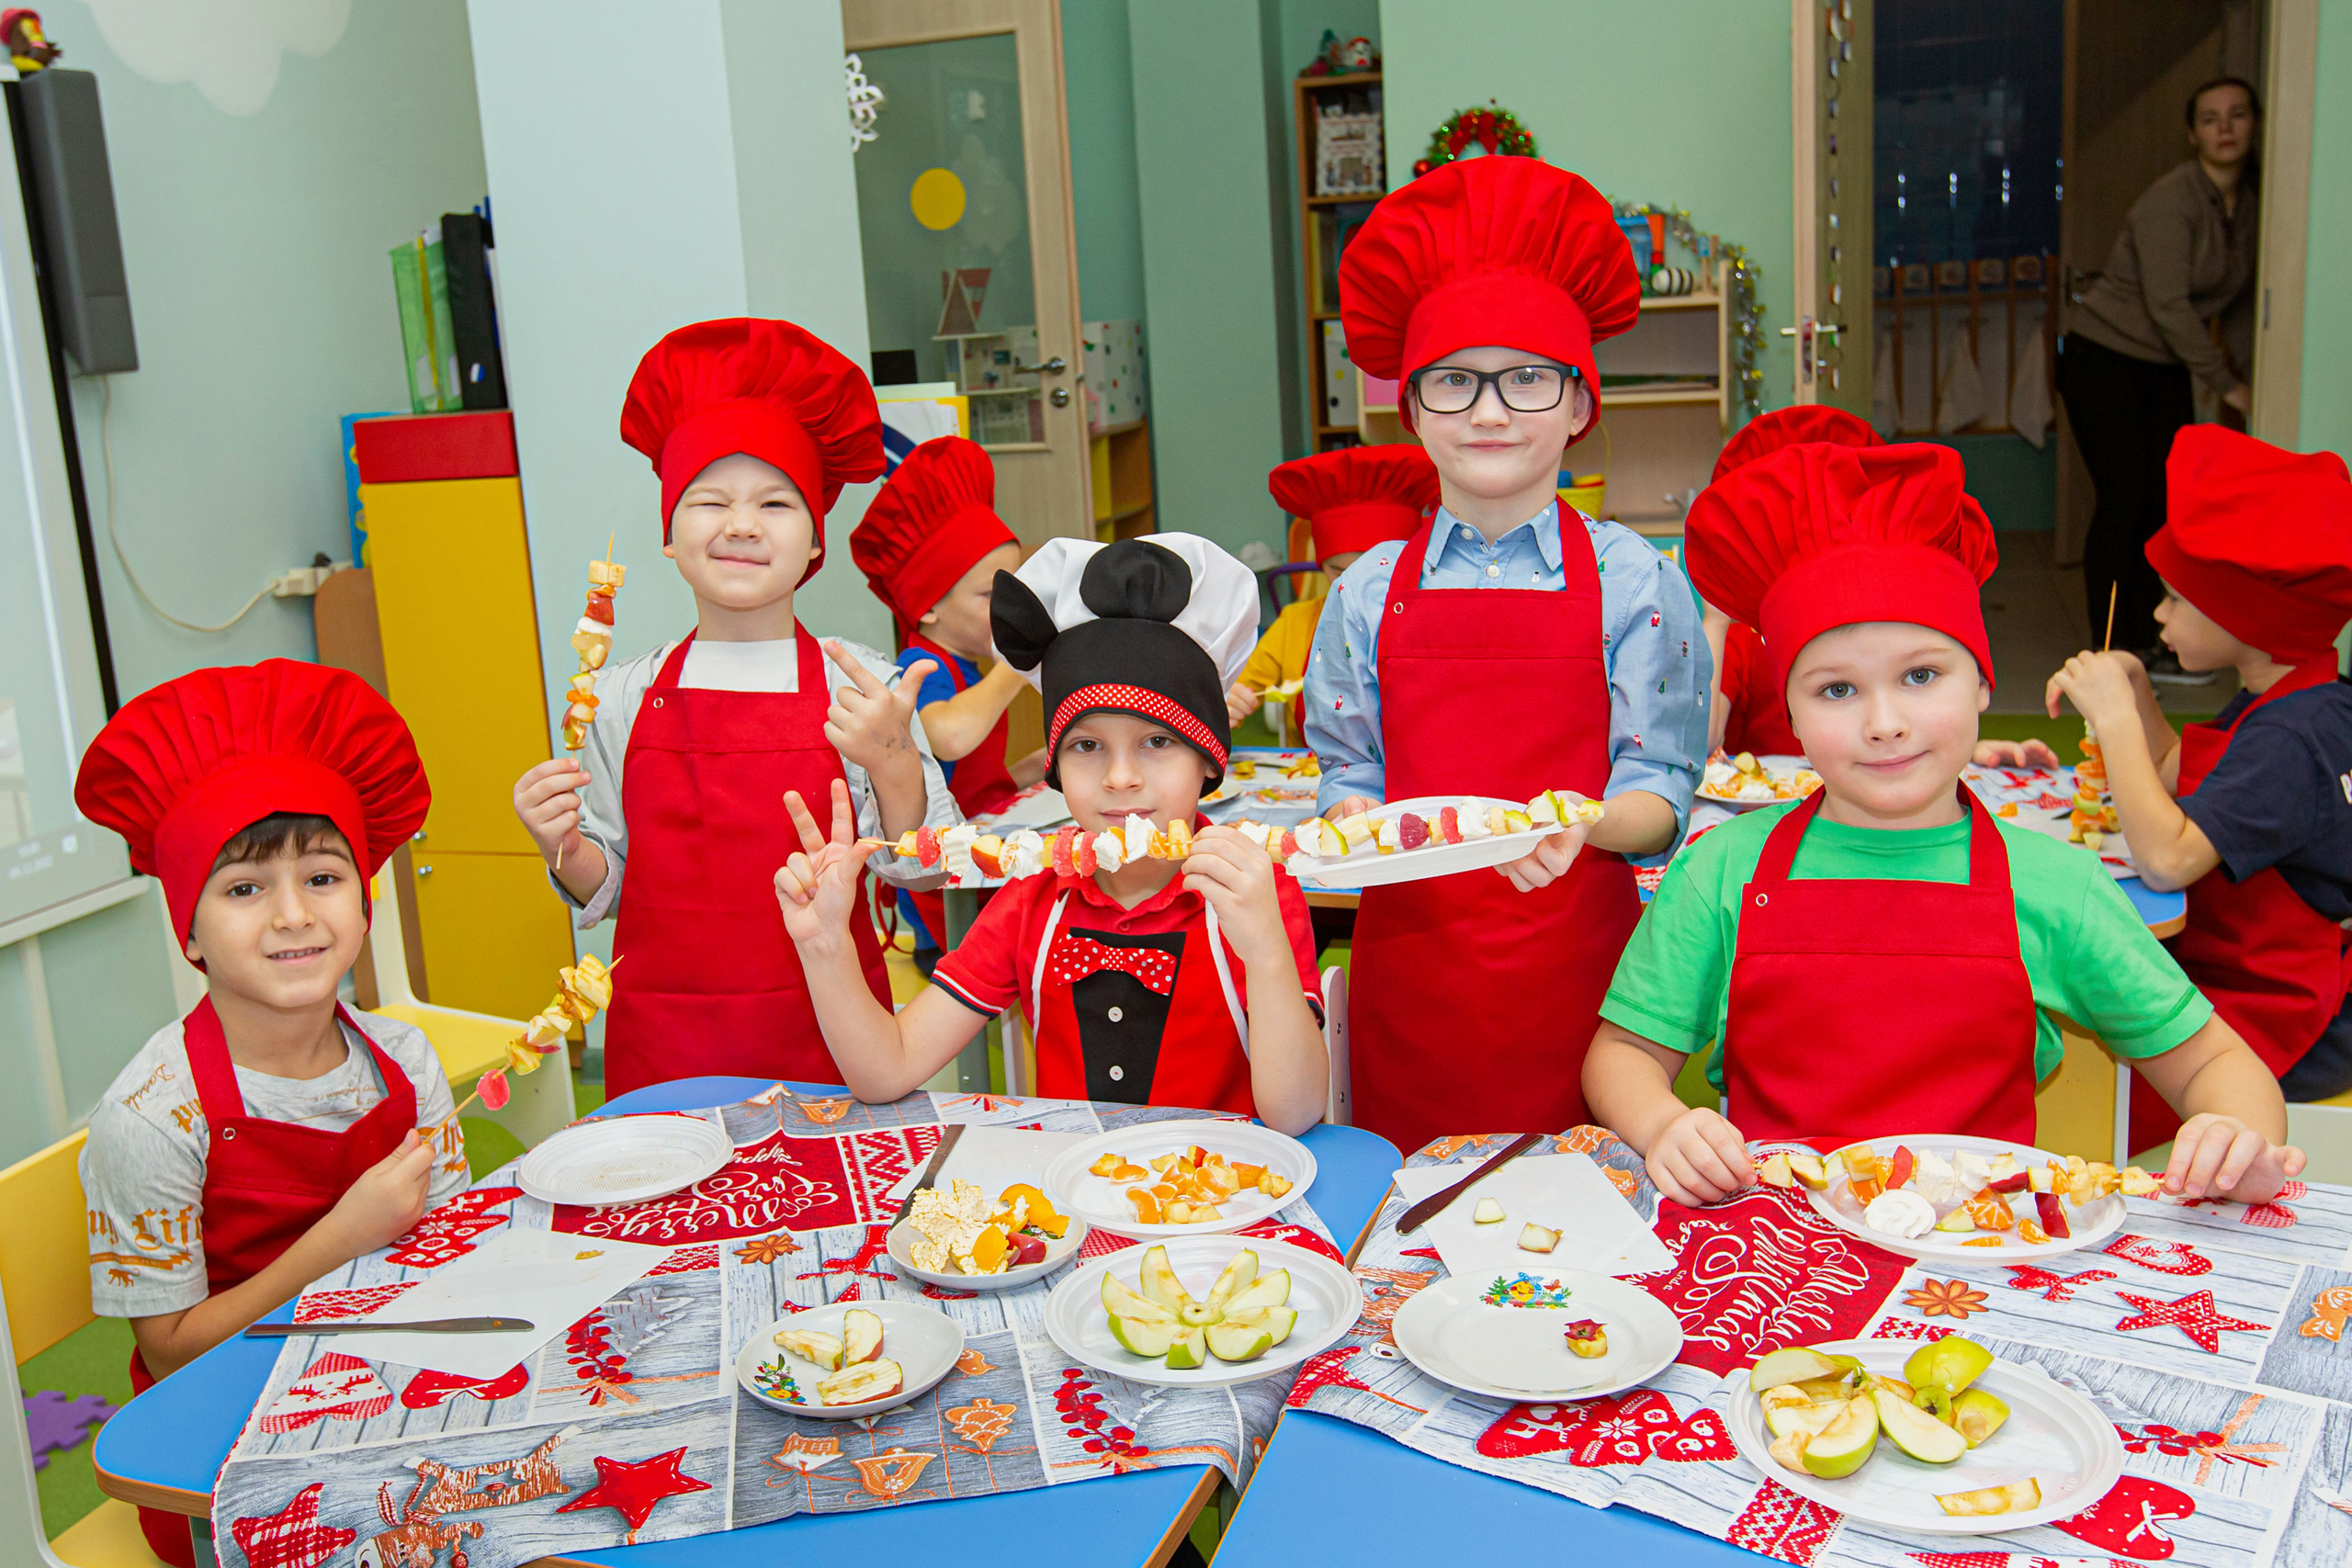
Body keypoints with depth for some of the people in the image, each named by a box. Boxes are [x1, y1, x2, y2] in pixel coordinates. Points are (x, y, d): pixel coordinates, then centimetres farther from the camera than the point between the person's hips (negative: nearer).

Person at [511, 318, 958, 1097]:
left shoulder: (864, 686, -3)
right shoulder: (623, 697, 3)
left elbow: (920, 868, -5)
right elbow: (604, 891, 10)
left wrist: (893, 762, -21)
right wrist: (564, 853, -10)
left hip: (827, 1037, -1)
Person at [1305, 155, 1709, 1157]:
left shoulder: (1633, 581, -1)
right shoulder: (1369, 592, 6)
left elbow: (1659, 790, -1)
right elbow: (1347, 768, 12)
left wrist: (1582, 825, -22)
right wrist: (1359, 824, -10)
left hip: (1571, 957, -1)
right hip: (1409, 954, 2)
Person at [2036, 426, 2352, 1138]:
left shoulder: (2291, 737, -25)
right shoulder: (2282, 702, 7)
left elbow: (2166, 858, -37)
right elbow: (2181, 777, 23)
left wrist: (2115, 717, -27)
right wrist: (2135, 690, 5)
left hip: (2283, 1031, -10)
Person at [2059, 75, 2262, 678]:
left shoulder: (2254, 199, 4)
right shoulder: (2170, 201, -19)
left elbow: (2242, 295, 14)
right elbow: (2167, 305, -23)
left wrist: (2241, 368, 5)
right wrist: (2224, 384, -20)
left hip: (2167, 368, 7)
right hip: (2103, 357, -7)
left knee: (2166, 502, 5)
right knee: (2124, 498, -12)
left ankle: (2141, 645, 14)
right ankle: (2111, 656, -5)